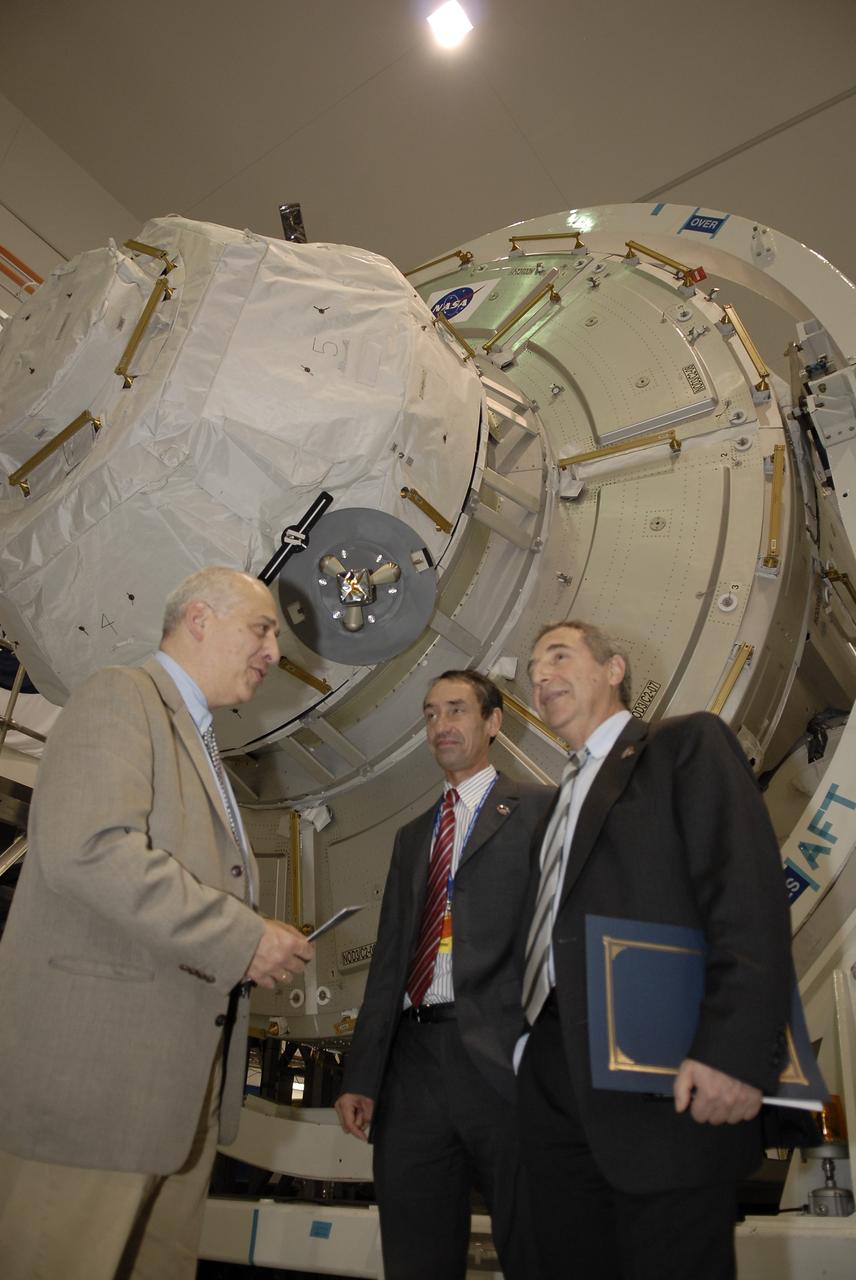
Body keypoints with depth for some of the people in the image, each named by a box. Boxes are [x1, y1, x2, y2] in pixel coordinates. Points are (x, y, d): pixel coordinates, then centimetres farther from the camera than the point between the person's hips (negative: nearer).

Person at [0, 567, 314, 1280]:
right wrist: (242, 937, -19)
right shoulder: (120, 697, -8)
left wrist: (254, 949, 6)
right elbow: (89, 850, -23)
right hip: (97, 1062, -9)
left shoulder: (200, 745, 21)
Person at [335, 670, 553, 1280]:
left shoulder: (539, 808, 2)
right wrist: (361, 1078, 12)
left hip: (500, 1062, -6)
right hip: (413, 1063, 6)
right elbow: (389, 958, 17)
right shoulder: (413, 835, 20)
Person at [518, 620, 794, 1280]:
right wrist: (529, 1046, 10)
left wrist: (735, 1050, -22)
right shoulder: (563, 798, 23)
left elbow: (748, 894, -13)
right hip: (554, 1081, 7)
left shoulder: (688, 743, 0)